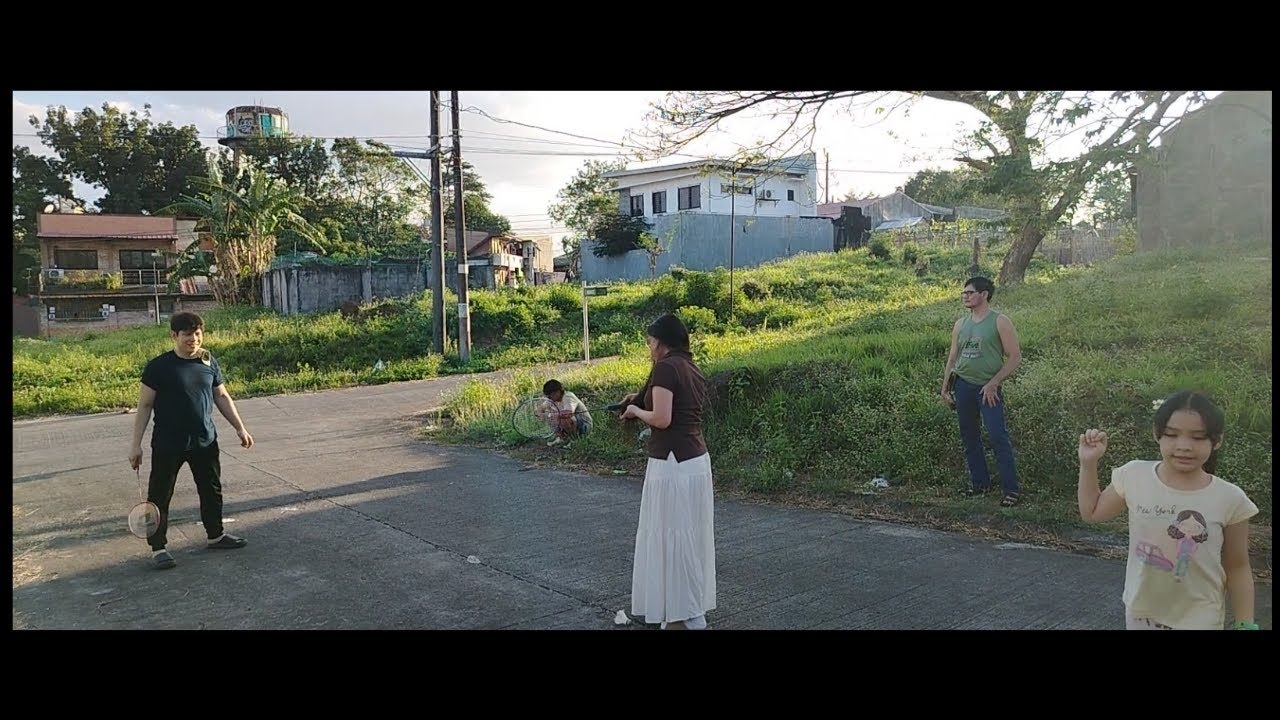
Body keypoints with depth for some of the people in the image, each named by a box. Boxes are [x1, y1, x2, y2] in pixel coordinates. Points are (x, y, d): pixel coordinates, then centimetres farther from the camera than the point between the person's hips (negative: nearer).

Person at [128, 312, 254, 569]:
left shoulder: (209, 362, 3)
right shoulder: (159, 367, -10)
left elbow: (222, 397, 12)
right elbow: (145, 406, -7)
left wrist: (240, 428, 8)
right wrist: (136, 444, -9)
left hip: (205, 442, 5)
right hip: (168, 445, -5)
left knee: (212, 490, 17)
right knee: (159, 497, 2)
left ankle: (216, 535, 33)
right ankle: (158, 547, 14)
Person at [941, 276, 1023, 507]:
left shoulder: (1000, 322, -6)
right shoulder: (960, 324, 11)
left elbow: (1015, 357, -8)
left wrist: (993, 383, -14)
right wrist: (945, 388, 11)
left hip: (987, 388, -6)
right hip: (962, 385, 6)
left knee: (998, 437, -11)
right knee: (969, 437, 10)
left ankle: (1011, 490, -7)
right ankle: (980, 483, 21)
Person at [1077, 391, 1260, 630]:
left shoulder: (1230, 499, -14)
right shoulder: (1134, 476, -10)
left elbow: (1237, 568, -2)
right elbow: (1092, 512, 6)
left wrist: (1246, 624, -1)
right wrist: (1088, 463, -3)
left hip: (1199, 620, -2)